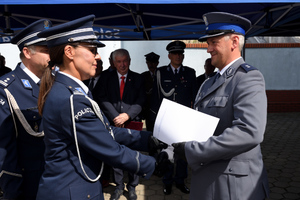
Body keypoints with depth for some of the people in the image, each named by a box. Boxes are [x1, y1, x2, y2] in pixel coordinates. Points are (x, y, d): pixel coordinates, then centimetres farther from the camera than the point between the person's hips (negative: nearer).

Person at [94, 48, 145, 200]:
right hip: (114, 123, 1)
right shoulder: (106, 78, 6)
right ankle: (119, 186, 24)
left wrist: (127, 115, -15)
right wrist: (115, 116, -12)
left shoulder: (138, 78, 5)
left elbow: (140, 101, -2)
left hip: (132, 122, 0)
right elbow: (103, 99, -2)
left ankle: (132, 186, 23)